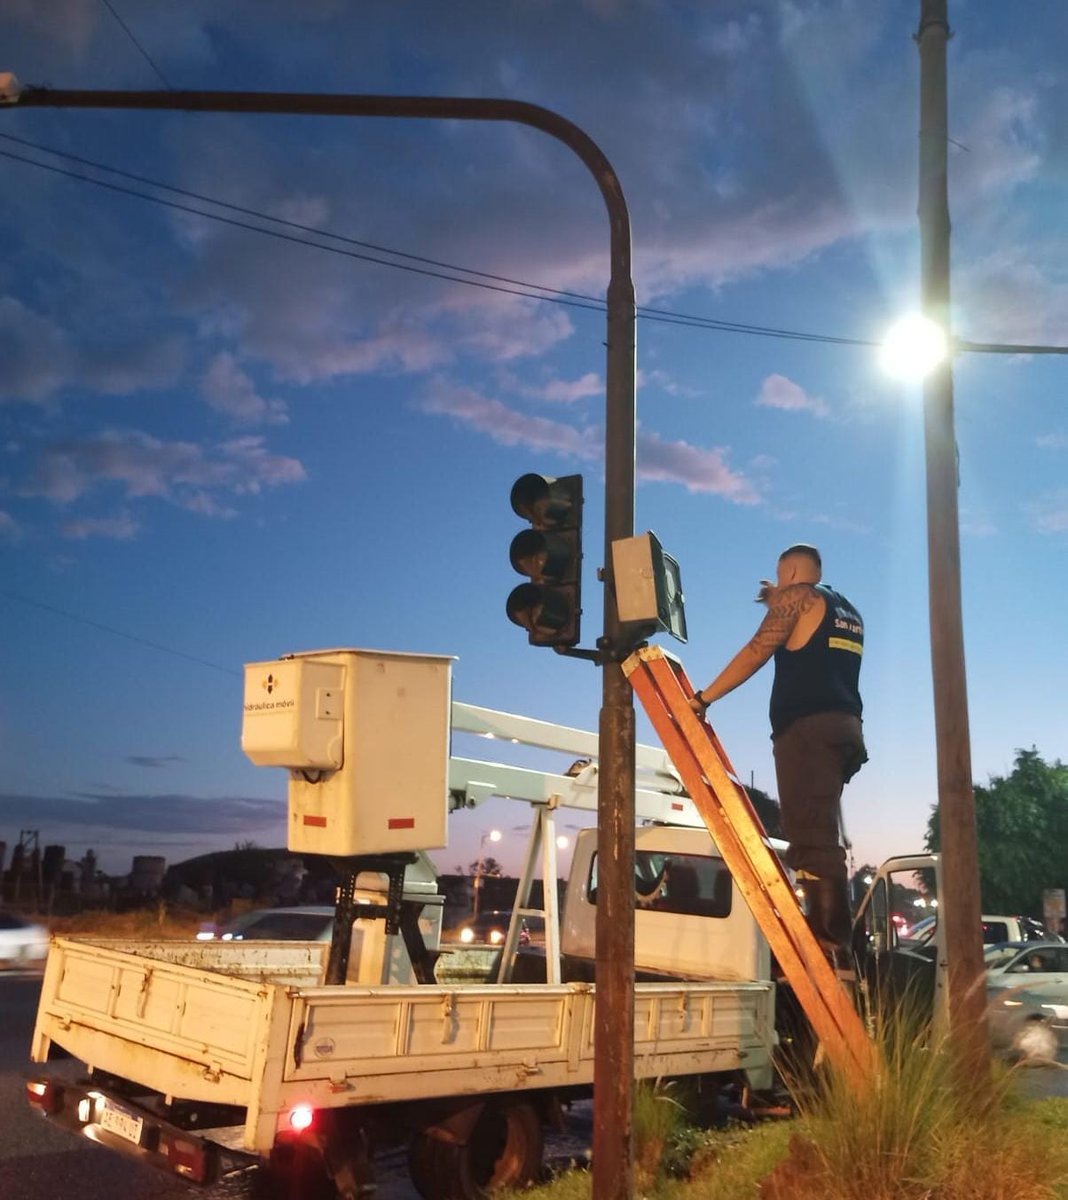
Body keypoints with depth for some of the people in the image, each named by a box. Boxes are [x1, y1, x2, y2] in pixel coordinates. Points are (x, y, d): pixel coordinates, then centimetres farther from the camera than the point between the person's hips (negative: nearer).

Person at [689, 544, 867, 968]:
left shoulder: (798, 596, 2)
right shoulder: (848, 612, 26)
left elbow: (755, 653, -7)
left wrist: (703, 697, -6)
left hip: (808, 728, -9)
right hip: (844, 727, 9)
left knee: (813, 841, -15)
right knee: (820, 839, 13)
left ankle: (828, 948, -21)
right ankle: (832, 944, 13)